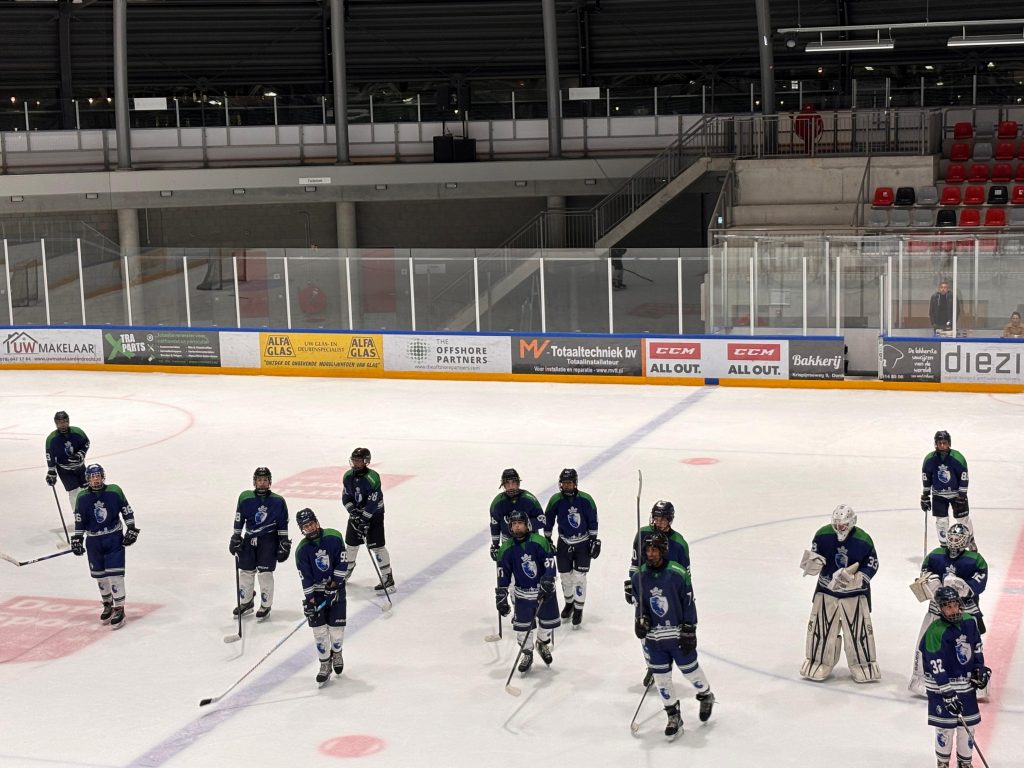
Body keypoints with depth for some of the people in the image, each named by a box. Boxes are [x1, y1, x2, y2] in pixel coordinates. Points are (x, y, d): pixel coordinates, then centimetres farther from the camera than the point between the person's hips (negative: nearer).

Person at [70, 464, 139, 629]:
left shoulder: (114, 491, -8)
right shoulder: (82, 498, -4)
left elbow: (127, 511, 0)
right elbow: (79, 521, 4)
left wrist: (131, 529, -2)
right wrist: (77, 540, 1)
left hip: (114, 538, -3)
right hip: (94, 541, 3)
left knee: (114, 573, -9)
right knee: (99, 575, 10)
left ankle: (119, 609, -3)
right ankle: (108, 605, 30)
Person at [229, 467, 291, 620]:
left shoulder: (278, 501, -6)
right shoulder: (245, 498, -3)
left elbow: (283, 525, 0)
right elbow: (239, 520, 6)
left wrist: (284, 544, -2)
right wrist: (235, 537, 6)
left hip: (269, 539, -3)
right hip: (250, 538, 3)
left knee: (265, 573, -5)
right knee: (246, 571, 8)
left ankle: (265, 606, 9)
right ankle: (246, 603, 26)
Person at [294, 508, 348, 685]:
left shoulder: (333, 537, -10)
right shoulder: (302, 549, -7)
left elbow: (342, 563, -7)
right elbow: (305, 578, -9)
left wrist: (334, 584, -12)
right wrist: (309, 600, -15)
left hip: (336, 589, -1)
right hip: (316, 591, 1)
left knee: (336, 627, 0)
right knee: (319, 629, -4)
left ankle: (336, 653, 30)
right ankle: (325, 665, 8)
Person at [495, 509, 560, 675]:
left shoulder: (539, 542, -16)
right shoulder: (506, 549, -7)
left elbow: (550, 564, -16)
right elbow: (503, 574, -1)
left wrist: (547, 584, -25)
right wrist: (501, 597, -2)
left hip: (545, 591, -1)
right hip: (523, 593, 1)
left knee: (548, 622, 11)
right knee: (522, 626, 2)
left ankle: (542, 644, 40)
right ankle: (527, 654, 23)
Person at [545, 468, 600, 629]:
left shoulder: (585, 499, -12)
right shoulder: (555, 500, -9)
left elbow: (593, 521, -3)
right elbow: (548, 521, 2)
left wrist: (594, 540, -4)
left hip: (583, 543, -2)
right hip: (564, 544, 2)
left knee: (579, 577, -6)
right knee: (565, 576, 10)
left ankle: (578, 610, 6)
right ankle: (569, 603, 34)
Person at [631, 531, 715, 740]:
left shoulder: (678, 573, -15)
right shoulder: (639, 576, -2)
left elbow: (689, 603, -10)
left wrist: (689, 632, -11)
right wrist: (640, 619, -7)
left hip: (678, 634, -3)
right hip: (654, 637, 4)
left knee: (690, 670, 10)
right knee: (661, 677, 7)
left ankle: (706, 696, 40)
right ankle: (673, 716, 21)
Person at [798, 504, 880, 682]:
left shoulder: (863, 540, -15)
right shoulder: (823, 535, -11)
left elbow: (872, 565, -7)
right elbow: (814, 554, 2)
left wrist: (857, 578, -21)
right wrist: (812, 562, -21)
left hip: (854, 592, -2)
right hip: (826, 588, 2)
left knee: (859, 628, 3)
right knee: (821, 626, 7)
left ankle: (864, 665, 18)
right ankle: (819, 663, 22)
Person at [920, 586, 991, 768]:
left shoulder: (969, 621, -3)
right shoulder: (935, 631, -23)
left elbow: (977, 647, 14)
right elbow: (936, 666, -23)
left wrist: (980, 669, 5)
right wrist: (948, 693, -24)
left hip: (967, 683, 5)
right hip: (942, 685, -5)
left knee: (968, 725, 12)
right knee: (945, 726, 4)